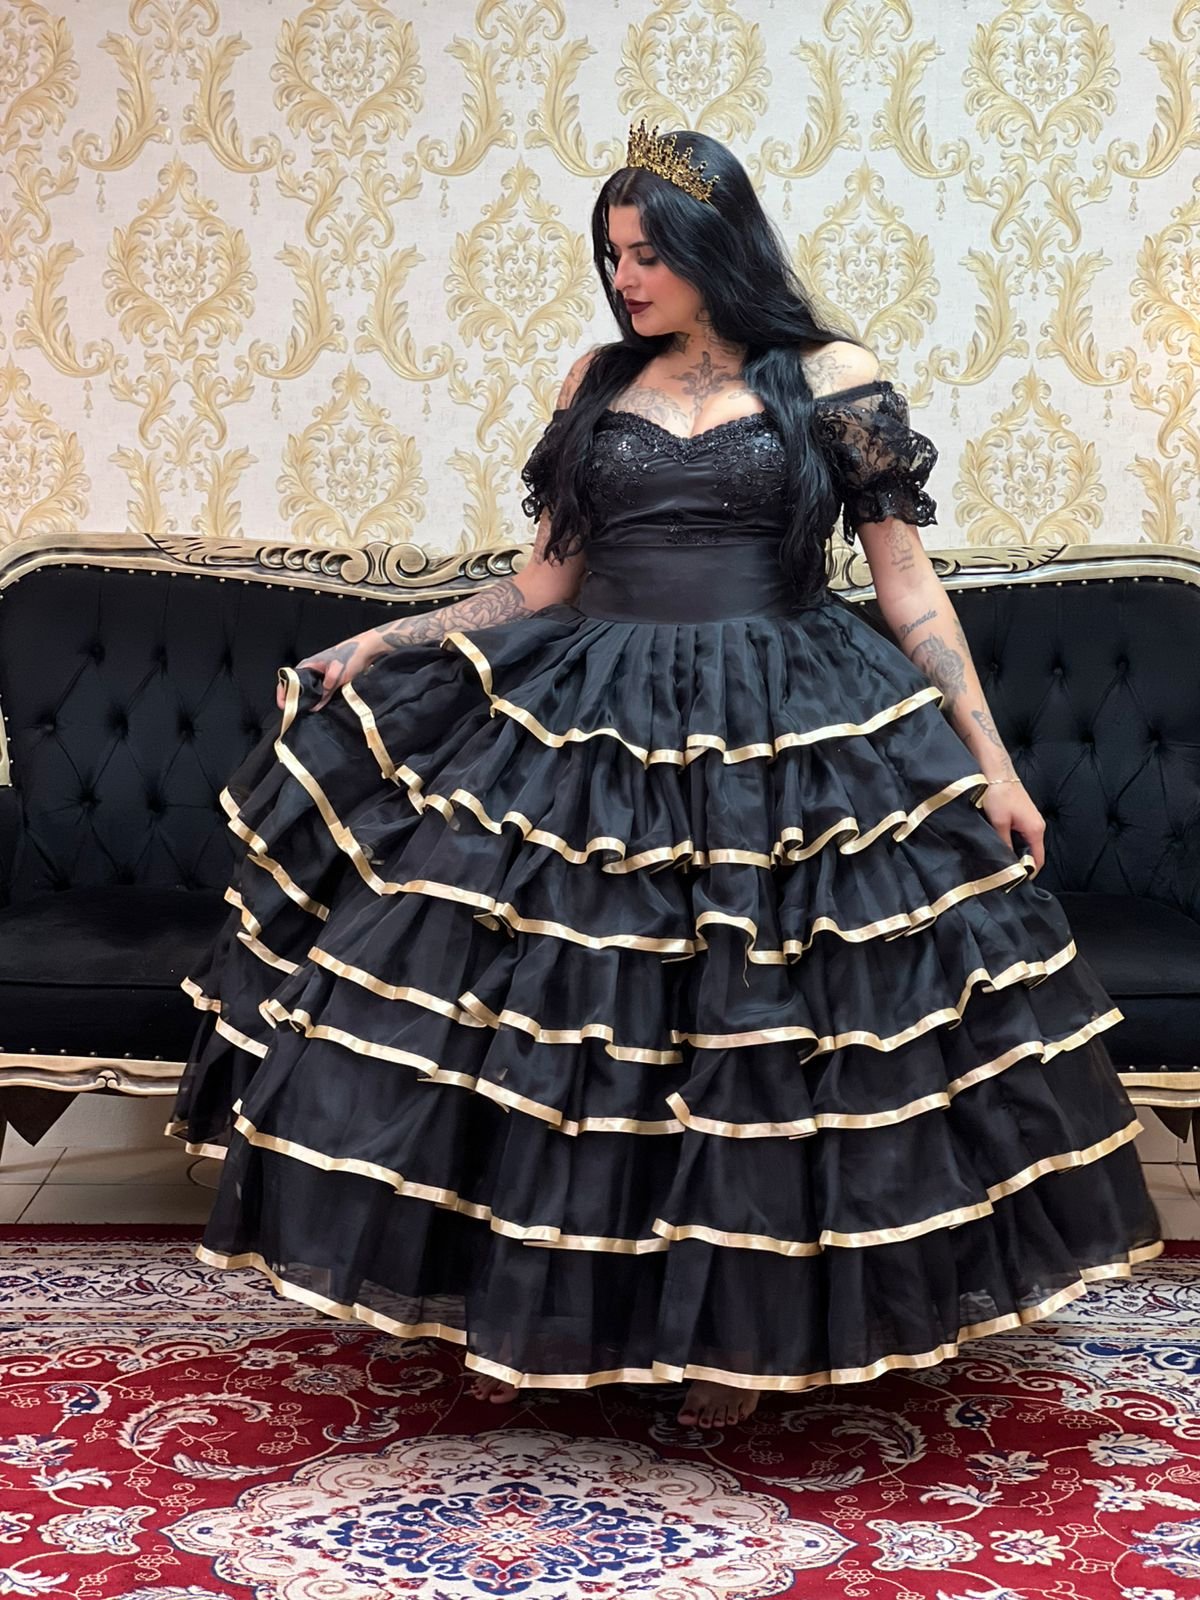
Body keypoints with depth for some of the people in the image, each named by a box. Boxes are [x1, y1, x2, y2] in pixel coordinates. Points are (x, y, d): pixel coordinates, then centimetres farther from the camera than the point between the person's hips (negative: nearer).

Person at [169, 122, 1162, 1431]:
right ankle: (527, 1301, 18)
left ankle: (737, 1327, 19)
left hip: (787, 737, -2)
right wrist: (390, 642, 3)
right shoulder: (595, 385, 11)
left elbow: (906, 583, 1)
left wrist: (989, 765, -2)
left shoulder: (833, 378, 1)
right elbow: (547, 582, 12)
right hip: (588, 726, 3)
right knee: (550, 1018, 0)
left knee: (757, 1039, 1)